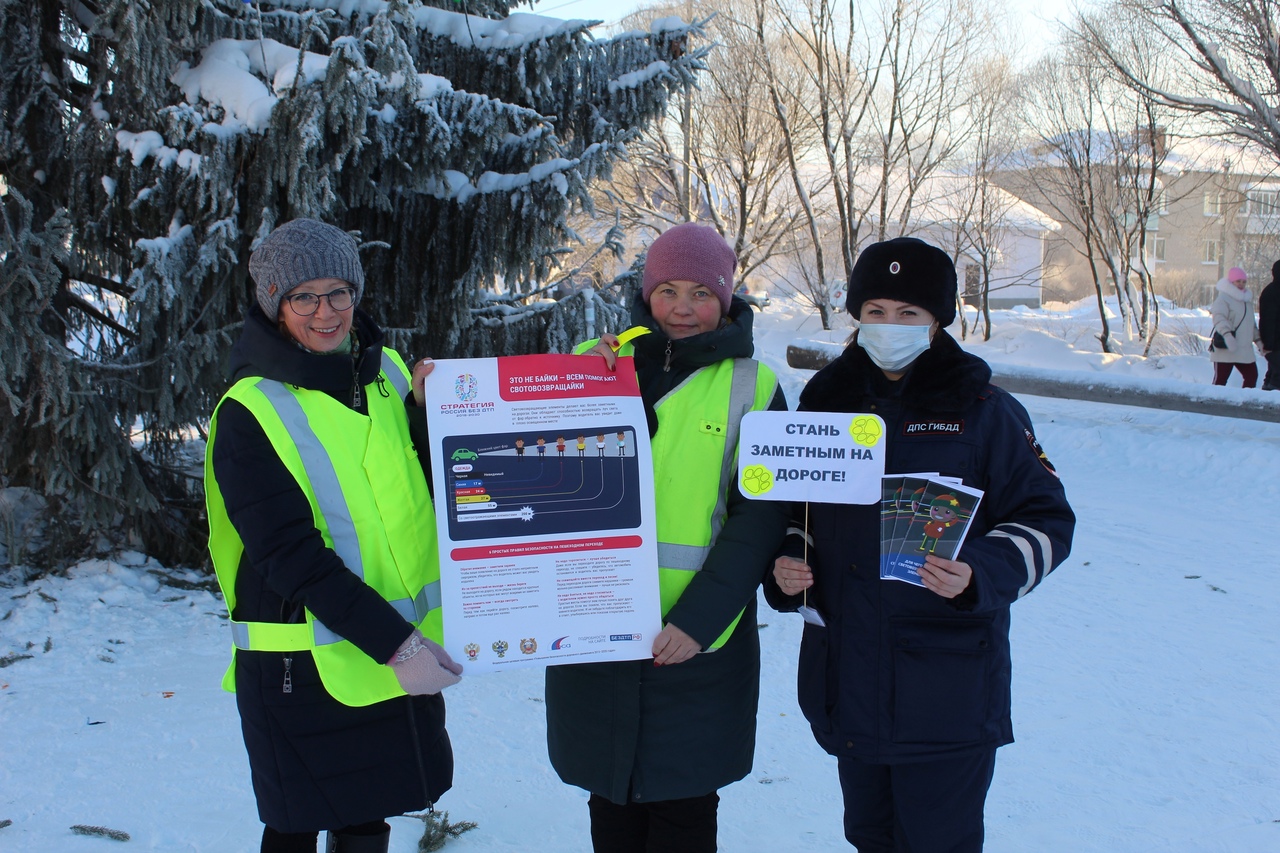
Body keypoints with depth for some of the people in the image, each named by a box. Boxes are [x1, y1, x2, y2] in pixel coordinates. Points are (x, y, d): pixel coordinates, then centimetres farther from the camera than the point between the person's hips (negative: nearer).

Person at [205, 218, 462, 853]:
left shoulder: (385, 371, 5)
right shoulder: (250, 413, -12)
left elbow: (436, 491, 7)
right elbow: (290, 557, -18)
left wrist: (428, 411, -10)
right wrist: (391, 642, -22)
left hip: (407, 646, 5)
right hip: (306, 663, -5)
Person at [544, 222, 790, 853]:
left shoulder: (752, 386, 0)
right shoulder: (592, 362, 6)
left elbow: (760, 516, -6)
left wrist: (699, 618, -16)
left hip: (698, 641, -2)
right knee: (610, 801, 16)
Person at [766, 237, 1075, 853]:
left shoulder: (982, 411, -5)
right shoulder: (826, 403, 7)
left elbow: (1045, 520, -5)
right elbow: (798, 511, 18)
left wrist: (979, 575, -22)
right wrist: (786, 567, -2)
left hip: (946, 686, -4)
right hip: (847, 679, 4)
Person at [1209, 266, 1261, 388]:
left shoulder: (1247, 299, 19)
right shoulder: (1223, 298, -8)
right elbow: (1219, 318, -23)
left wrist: (1257, 339, 25)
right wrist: (1227, 335, -36)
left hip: (1245, 349, 8)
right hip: (1225, 349, -8)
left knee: (1252, 375, 5)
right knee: (1220, 378, -4)